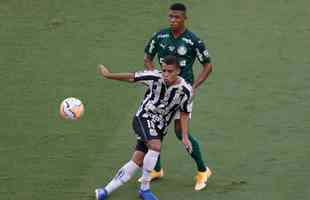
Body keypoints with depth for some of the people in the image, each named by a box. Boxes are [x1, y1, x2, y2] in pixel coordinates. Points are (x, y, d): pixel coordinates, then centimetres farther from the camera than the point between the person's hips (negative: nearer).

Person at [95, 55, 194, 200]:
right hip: (144, 118, -3)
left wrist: (185, 137, -4)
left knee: (137, 161, -1)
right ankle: (144, 188, -14)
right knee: (155, 146, -29)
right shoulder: (155, 77, -16)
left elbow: (184, 114, 1)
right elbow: (132, 78, -4)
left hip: (160, 127, 3)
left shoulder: (185, 90, -10)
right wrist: (109, 75, 2)